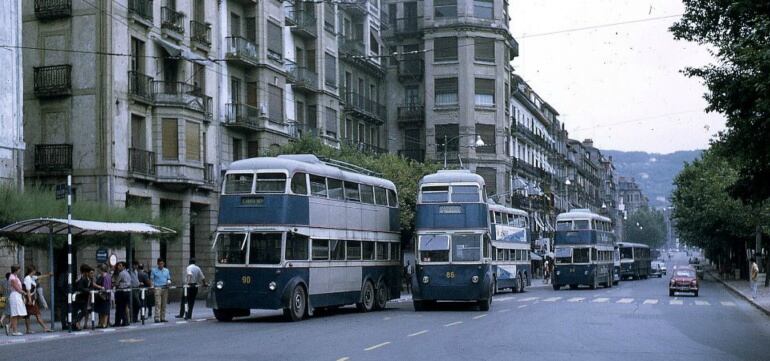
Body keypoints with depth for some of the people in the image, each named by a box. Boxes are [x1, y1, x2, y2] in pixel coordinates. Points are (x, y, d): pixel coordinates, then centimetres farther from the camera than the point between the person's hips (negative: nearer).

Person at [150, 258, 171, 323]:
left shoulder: (167, 270, 15)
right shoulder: (154, 270, 5)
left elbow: (169, 279, 19)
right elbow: (151, 279, 5)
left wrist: (168, 282, -5)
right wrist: (152, 287, -11)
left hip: (165, 288, 4)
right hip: (157, 288, -4)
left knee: (164, 304, 5)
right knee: (158, 304, -13)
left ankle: (162, 318, 11)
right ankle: (157, 318, -15)